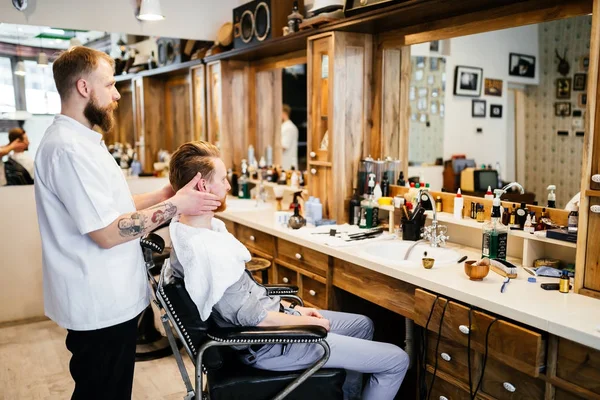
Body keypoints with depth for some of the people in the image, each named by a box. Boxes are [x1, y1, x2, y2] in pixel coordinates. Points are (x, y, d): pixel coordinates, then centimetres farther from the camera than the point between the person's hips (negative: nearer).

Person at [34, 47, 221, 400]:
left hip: (109, 299, 10)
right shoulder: (69, 148, -22)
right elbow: (107, 233, -25)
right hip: (101, 305, -10)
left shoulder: (80, 140, 12)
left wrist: (167, 193, 4)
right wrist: (174, 206, -19)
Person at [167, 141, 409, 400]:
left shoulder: (193, 230, 2)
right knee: (396, 361, -1)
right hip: (268, 342, -10)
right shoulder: (204, 250, -30)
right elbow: (253, 319, -26)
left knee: (363, 325, 25)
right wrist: (308, 323, -12)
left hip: (271, 314, 10)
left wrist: (290, 308, 8)